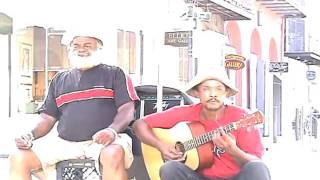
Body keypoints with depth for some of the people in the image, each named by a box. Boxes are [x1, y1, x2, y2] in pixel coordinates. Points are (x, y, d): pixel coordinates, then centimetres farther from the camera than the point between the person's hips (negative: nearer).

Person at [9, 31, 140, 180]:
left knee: (114, 155, -40)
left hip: (102, 141, -4)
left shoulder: (114, 74, 13)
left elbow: (127, 109, 0)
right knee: (18, 158, -16)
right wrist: (30, 136, 0)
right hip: (65, 143, 4)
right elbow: (48, 118, 22)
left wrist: (112, 130, -21)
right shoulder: (59, 80, 24)